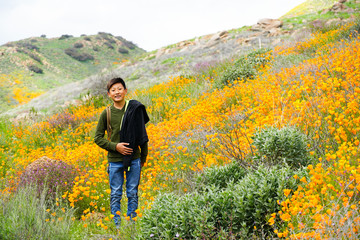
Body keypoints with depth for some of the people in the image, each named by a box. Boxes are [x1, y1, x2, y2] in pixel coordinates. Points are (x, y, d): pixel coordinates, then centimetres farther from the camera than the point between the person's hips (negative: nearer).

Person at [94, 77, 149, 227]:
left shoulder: (135, 109, 0)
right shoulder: (106, 113, 0)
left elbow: (142, 135, 7)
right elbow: (98, 138, 5)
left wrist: (143, 157, 9)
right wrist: (115, 146, -10)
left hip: (134, 159, 0)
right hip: (115, 161, 0)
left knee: (133, 193, 6)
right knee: (115, 194, 6)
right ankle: (117, 225, 16)